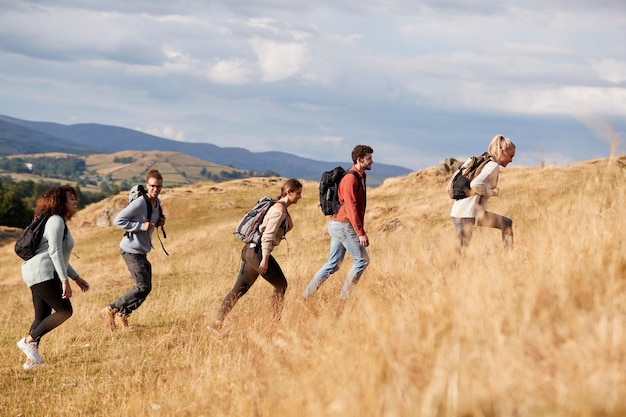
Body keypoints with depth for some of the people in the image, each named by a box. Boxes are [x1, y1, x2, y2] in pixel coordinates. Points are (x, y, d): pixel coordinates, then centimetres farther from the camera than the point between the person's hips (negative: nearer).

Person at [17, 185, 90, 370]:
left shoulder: (60, 222, 22)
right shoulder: (56, 221, -10)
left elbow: (59, 256, 27)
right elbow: (54, 252, -20)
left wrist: (76, 278, 24)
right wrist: (65, 280, -24)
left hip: (41, 275, 11)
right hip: (42, 273, -11)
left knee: (42, 317, 9)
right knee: (64, 310, -14)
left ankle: (31, 359, 8)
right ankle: (29, 341, -13)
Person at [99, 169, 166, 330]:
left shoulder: (157, 202, 7)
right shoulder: (139, 203, -20)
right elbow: (118, 220, -20)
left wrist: (159, 223, 2)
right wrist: (141, 226, -26)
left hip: (142, 251, 9)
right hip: (131, 250, -9)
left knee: (146, 288, 8)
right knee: (143, 287, -13)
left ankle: (121, 316, 19)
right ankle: (110, 310, -3)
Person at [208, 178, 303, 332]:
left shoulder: (280, 208, 18)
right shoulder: (279, 209, -12)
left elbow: (289, 227, 25)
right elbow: (268, 235, -20)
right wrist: (265, 259, -22)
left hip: (249, 250, 10)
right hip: (257, 251, -10)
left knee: (239, 290, 6)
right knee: (281, 285, 2)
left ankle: (216, 323, 3)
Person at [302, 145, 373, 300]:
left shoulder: (360, 177, 14)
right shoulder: (350, 179, -17)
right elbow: (351, 208, -22)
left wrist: (360, 230, 20)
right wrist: (361, 233, -23)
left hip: (338, 225, 10)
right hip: (344, 226, -10)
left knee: (333, 264, 10)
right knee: (363, 260, -2)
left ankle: (307, 295, 10)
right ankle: (344, 296, 3)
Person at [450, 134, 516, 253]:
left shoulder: (486, 163, 16)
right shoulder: (494, 166, -12)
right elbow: (475, 184, -26)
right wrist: (492, 193, -11)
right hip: (465, 213, -10)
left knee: (507, 224, 16)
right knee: (461, 252, -11)